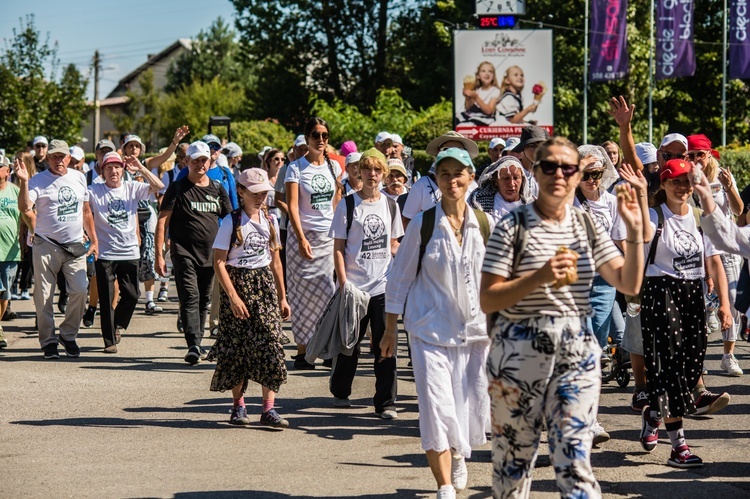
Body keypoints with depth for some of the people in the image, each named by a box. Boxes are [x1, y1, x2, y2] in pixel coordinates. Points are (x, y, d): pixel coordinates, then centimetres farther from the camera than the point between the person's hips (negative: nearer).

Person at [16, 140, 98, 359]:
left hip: (75, 246, 3)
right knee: (44, 295, -1)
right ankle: (48, 341, 9)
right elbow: (25, 208, -19)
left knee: (80, 290, -6)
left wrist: (93, 240, 17)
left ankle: (68, 335, 12)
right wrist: (24, 182, -31)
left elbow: (86, 211, 19)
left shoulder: (78, 178, 10)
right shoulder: (38, 181, -4)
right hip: (46, 246, -3)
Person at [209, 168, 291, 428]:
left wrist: (282, 297, 15)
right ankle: (238, 406, 15)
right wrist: (233, 296, -17)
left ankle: (268, 409, -6)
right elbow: (219, 262, -10)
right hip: (238, 282, -4)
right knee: (237, 348, 1)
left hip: (264, 284, 4)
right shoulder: (231, 222, -6)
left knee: (271, 344, -7)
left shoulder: (270, 221, 9)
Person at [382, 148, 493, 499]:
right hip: (430, 330, -3)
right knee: (436, 407, -10)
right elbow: (399, 278, 1)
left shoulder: (484, 224, 1)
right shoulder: (422, 224, -6)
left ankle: (457, 454, 42)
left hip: (474, 330, 3)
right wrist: (390, 329, 2)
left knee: (473, 407, 9)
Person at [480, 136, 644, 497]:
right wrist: (539, 277, -22)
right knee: (513, 457, 7)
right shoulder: (513, 227, -5)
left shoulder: (586, 226, 8)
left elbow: (629, 284, 4)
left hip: (577, 353, 3)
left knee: (574, 461, -5)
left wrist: (635, 230, -7)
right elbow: (487, 300, -9)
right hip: (520, 354, -3)